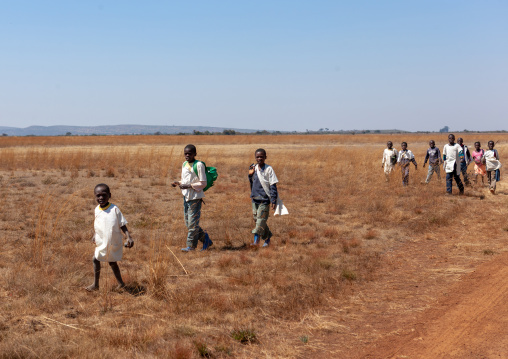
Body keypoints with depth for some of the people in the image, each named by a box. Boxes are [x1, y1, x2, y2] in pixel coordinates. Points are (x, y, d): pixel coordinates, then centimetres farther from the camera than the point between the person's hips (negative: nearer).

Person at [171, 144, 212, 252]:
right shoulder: (184, 164, 13)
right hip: (186, 196, 8)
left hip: (195, 197, -8)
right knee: (187, 222, 9)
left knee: (192, 222, -5)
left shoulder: (199, 165, -10)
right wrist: (178, 183, 2)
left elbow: (203, 183, -12)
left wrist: (189, 186, -21)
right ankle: (205, 239, 22)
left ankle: (191, 246, 4)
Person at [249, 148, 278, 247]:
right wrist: (250, 175, -3)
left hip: (264, 199, -6)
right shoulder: (254, 168, 8)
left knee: (261, 220, -9)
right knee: (257, 219, 10)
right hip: (255, 198, 6)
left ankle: (256, 240, -12)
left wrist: (273, 200, -14)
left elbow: (273, 186, -8)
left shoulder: (268, 169, -8)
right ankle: (267, 238, 23)